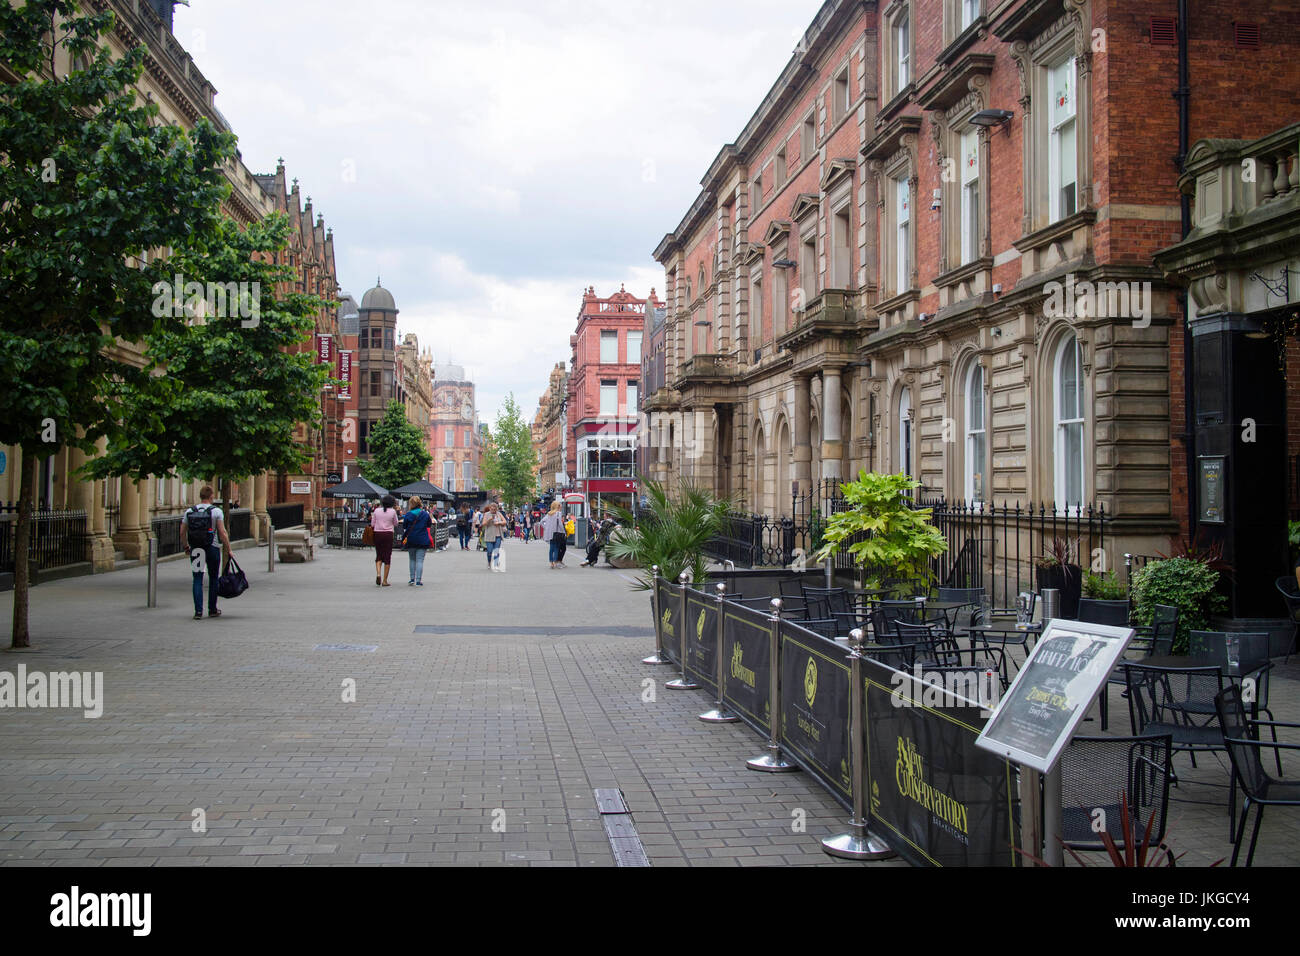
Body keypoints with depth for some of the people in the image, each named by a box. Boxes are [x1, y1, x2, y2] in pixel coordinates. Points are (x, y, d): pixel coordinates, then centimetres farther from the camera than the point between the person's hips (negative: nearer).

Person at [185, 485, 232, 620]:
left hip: (195, 549, 2)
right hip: (211, 548, -2)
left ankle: (198, 611, -4)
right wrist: (228, 550, -3)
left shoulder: (189, 512, 5)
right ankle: (212, 610, 18)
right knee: (213, 579, 11)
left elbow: (183, 532, 6)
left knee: (197, 580, 5)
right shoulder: (216, 511, -5)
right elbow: (222, 533, -10)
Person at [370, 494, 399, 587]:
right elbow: (395, 524, 8)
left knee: (379, 555, 14)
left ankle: (378, 574, -11)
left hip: (377, 534, 2)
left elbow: (372, 524, 3)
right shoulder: (393, 511, -6)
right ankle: (385, 581, 4)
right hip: (388, 534, -2)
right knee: (387, 557, 4)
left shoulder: (377, 510, 1)